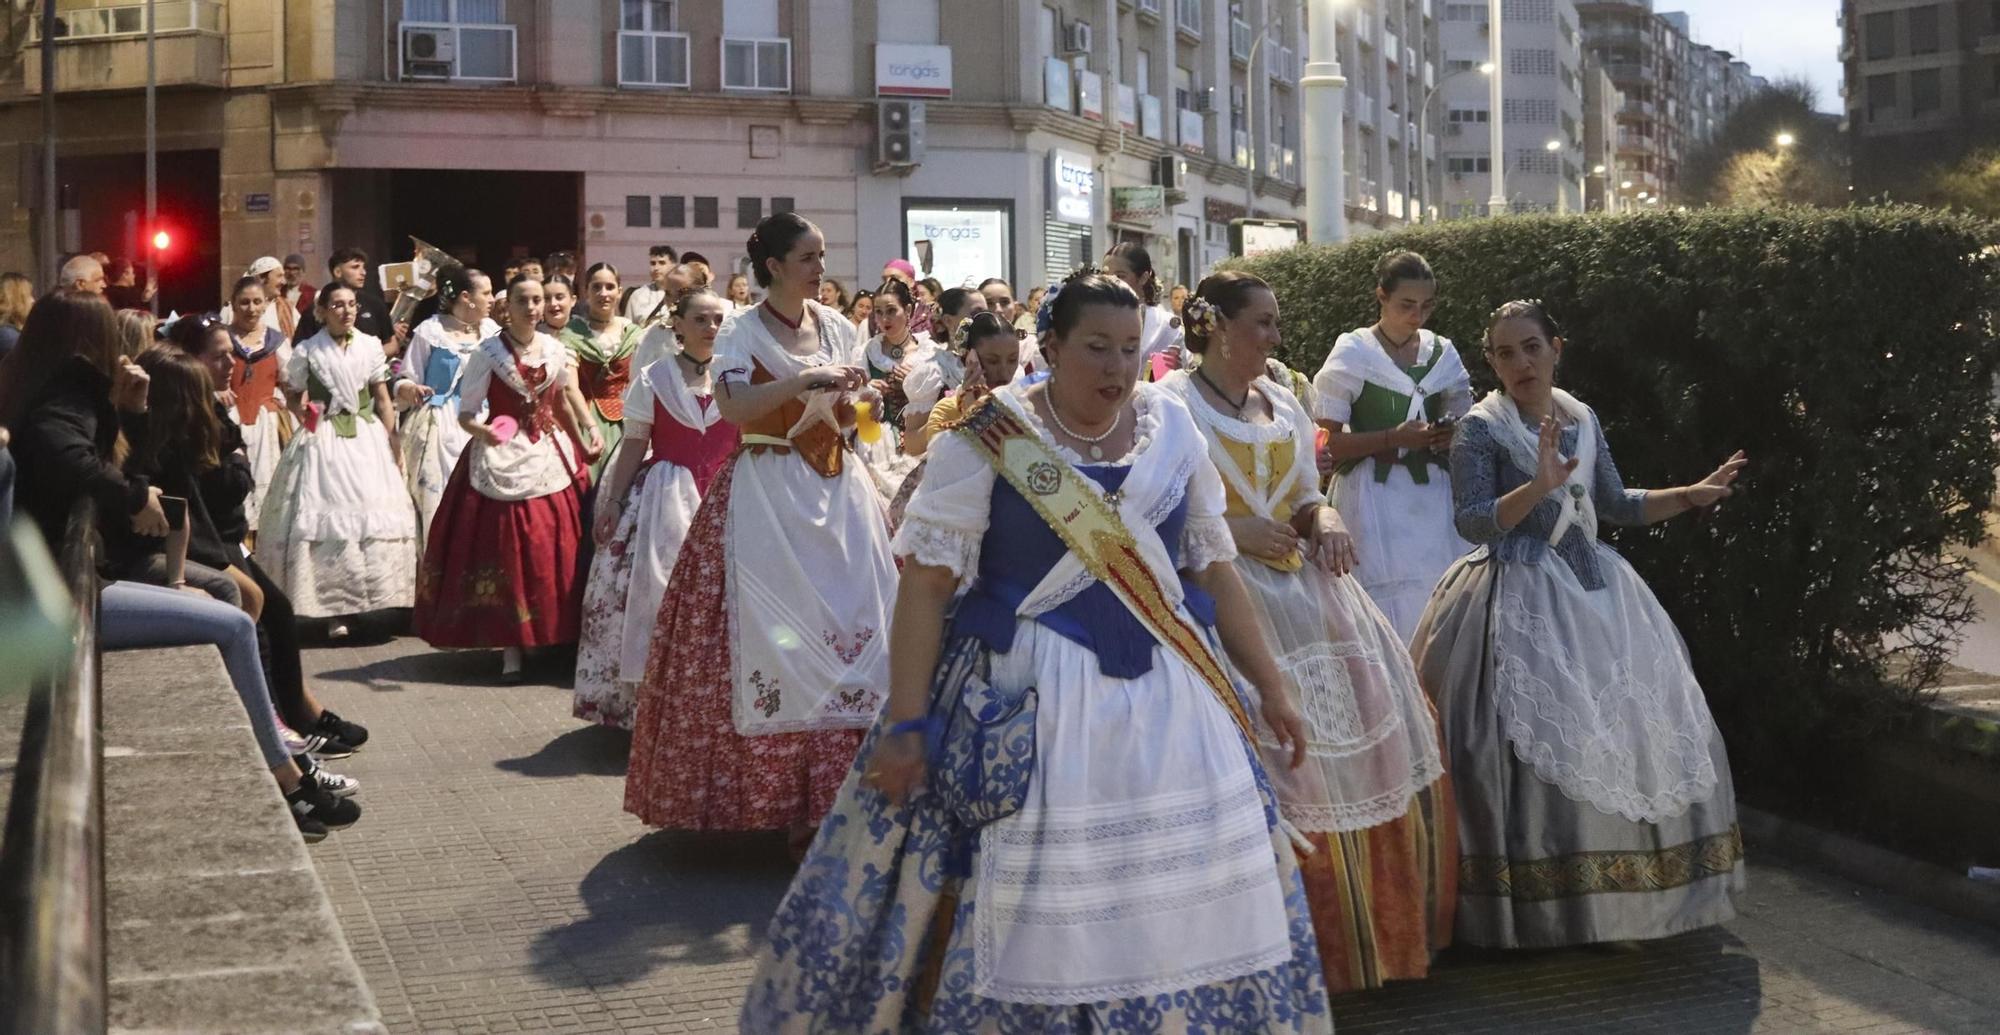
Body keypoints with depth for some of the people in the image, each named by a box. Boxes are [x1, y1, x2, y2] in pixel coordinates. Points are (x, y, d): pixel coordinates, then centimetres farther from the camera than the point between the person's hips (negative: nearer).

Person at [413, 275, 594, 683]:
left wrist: (582, 444, 25)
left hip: (551, 457, 4)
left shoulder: (555, 350, 7)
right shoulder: (489, 353, -5)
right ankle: (510, 649, 1)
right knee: (505, 553, -5)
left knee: (557, 554, 3)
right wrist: (483, 430, -28)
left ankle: (557, 638, 16)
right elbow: (465, 413, -8)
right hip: (502, 459, -4)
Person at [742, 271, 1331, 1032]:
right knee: (1020, 910, 1)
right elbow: (925, 583, -11)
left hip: (1169, 697, 4)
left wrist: (1270, 688, 11)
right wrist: (906, 724, -17)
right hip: (1024, 705, -4)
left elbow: (1213, 567, 12)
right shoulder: (988, 440, -8)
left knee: (1189, 907, 9)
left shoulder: (1171, 428, 5)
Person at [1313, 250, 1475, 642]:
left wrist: (1454, 438, 1)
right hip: (1377, 500, -5)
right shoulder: (1352, 354, -2)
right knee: (1393, 612, -9)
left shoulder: (1442, 353, 11)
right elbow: (1328, 444, -7)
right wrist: (1394, 438, -16)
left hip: (1436, 497, 5)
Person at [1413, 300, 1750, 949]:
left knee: (1633, 727, 6)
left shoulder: (1584, 419, 11)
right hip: (1522, 599, -6)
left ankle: (1624, 891, 20)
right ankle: (1537, 909, -2)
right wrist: (1538, 486, -27)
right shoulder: (1481, 428, -6)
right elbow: (1471, 521, -15)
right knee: (1535, 741, -12)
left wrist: (1693, 495, 10)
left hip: (1595, 590, 6)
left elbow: (1615, 505, 17)